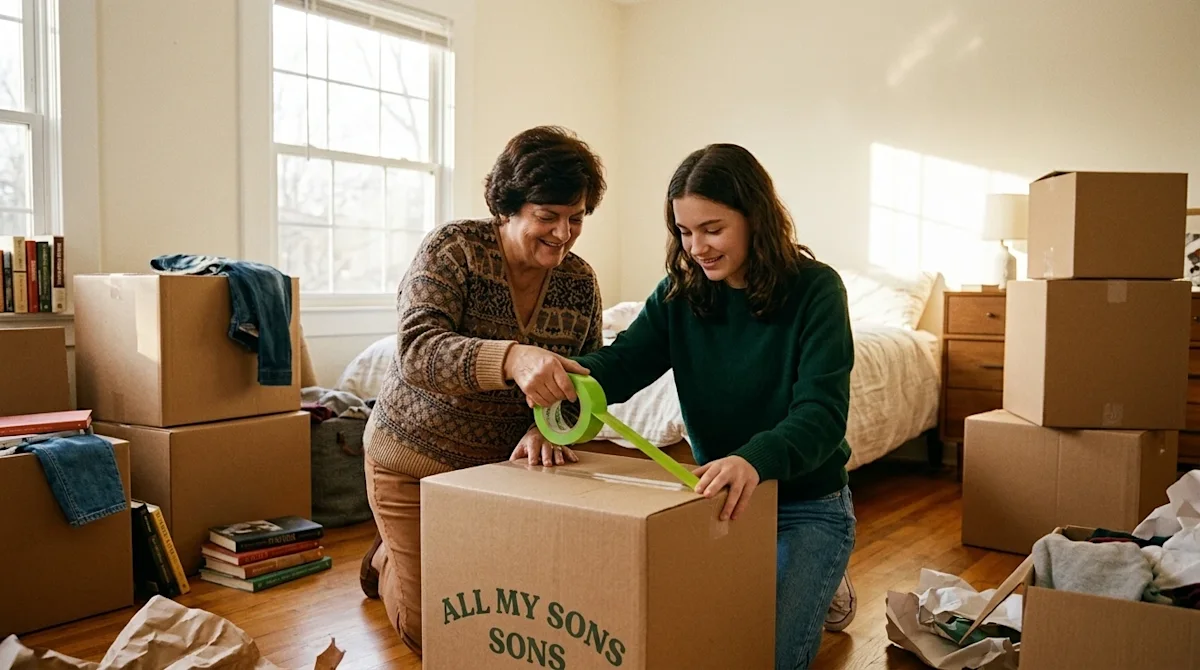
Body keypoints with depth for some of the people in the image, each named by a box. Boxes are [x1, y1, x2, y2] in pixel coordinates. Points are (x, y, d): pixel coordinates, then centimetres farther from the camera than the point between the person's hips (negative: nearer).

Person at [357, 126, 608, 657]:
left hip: (505, 463, 4)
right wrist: (511, 357, -53)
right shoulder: (453, 249, -19)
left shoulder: (579, 282, -6)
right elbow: (416, 353, -34)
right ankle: (387, 562, 36)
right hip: (417, 458, -4)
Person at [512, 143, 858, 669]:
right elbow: (620, 363, -15)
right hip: (718, 494, 5)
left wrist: (754, 459, -49)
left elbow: (822, 413, -28)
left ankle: (822, 589, 18)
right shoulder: (680, 294, -3)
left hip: (808, 505, -4)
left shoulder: (814, 289, -17)